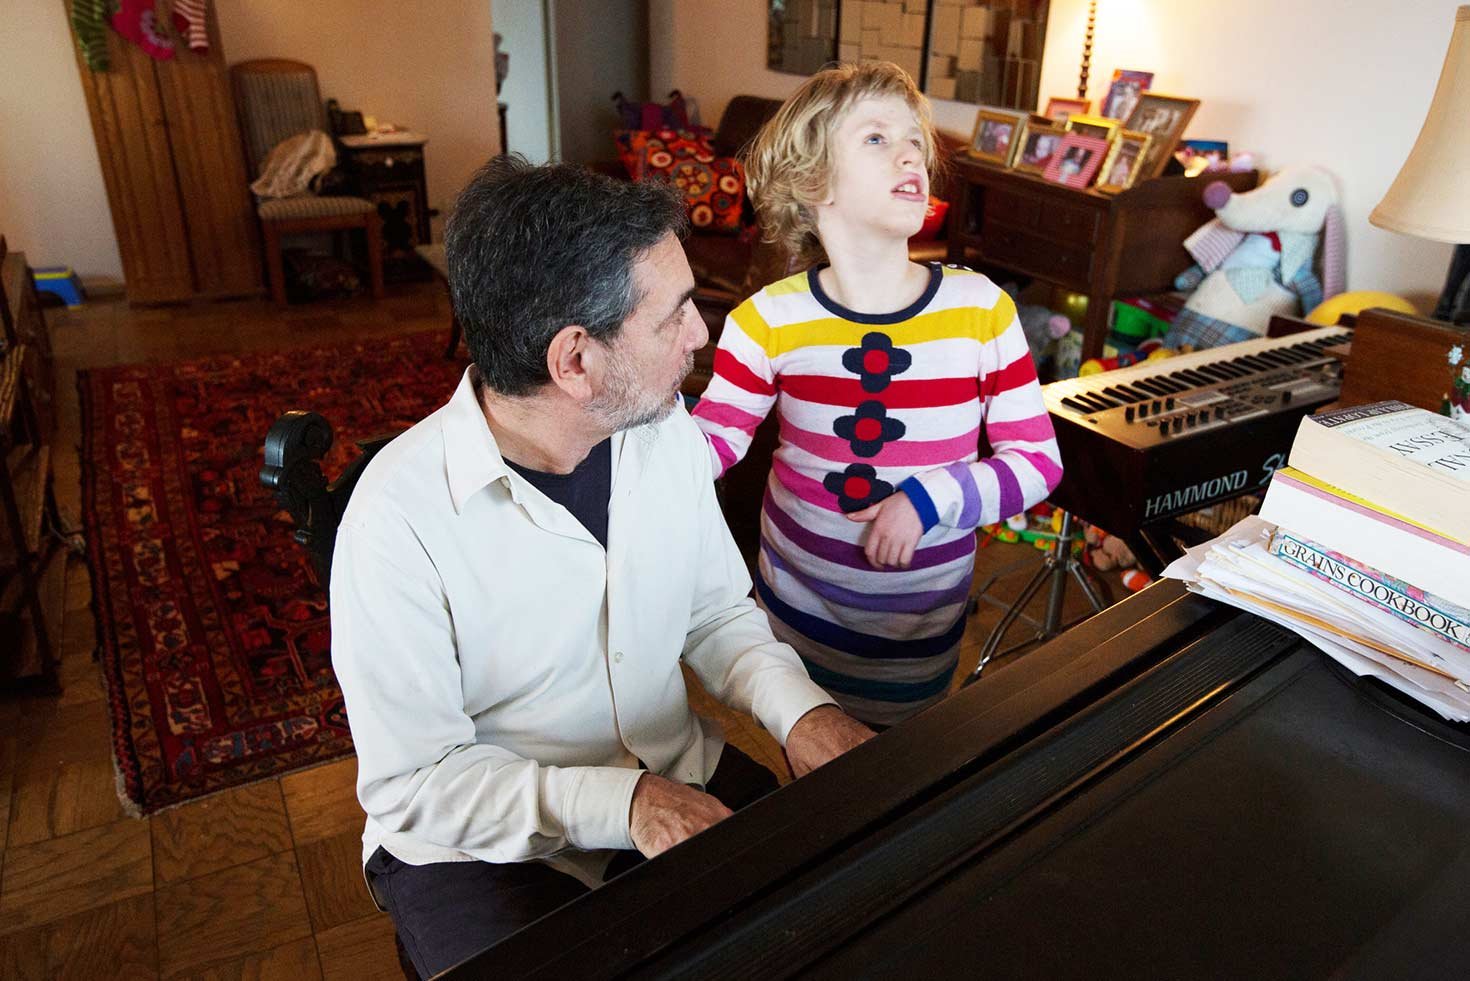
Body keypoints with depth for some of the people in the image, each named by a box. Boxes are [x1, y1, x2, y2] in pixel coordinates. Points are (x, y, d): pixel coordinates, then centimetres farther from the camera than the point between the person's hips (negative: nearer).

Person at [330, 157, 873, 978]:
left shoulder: (666, 428, -7)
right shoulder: (400, 518, -24)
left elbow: (718, 611, 4)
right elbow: (412, 781, -18)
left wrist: (799, 707, -14)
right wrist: (621, 803, -28)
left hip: (681, 782, 4)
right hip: (483, 840, -3)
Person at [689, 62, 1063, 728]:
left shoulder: (981, 309, -12)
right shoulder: (770, 320, -13)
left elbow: (1039, 459, -8)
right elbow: (712, 442, -8)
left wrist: (930, 499, -22)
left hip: (921, 627, 0)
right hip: (795, 616, 0)